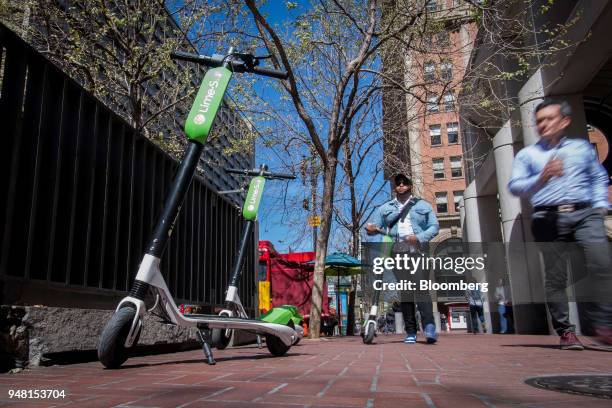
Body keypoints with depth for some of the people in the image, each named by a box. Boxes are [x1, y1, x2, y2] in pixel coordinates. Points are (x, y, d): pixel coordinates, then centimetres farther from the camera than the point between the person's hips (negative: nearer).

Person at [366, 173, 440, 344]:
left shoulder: (423, 205, 15)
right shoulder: (385, 208, 20)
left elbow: (434, 226, 8)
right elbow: (374, 226, 13)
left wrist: (420, 237, -11)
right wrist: (371, 229, -12)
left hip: (418, 251, -2)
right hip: (397, 253, 2)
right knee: (404, 291, 0)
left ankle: (429, 326, -23)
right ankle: (410, 332, 1)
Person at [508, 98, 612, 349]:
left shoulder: (582, 147, 20)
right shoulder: (527, 154, 12)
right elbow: (514, 186, 1)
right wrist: (541, 178, -15)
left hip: (585, 214, 2)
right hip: (549, 218, -1)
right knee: (555, 275, -2)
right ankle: (565, 330, 4)